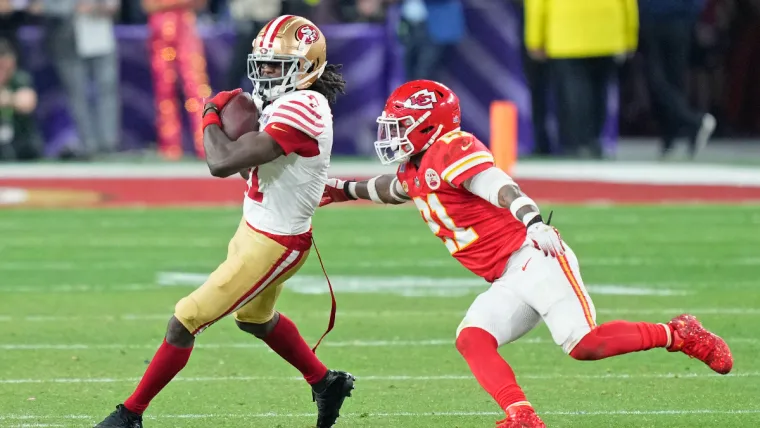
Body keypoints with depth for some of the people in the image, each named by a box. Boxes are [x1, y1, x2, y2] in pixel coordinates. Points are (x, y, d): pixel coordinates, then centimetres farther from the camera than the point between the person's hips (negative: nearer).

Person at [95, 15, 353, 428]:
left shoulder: (300, 109, -29)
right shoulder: (300, 103, 4)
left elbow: (222, 162, -32)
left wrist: (211, 115, -14)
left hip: (270, 245, -10)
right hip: (256, 229, 10)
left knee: (186, 320, -3)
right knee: (256, 318, 32)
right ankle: (327, 384, 46)